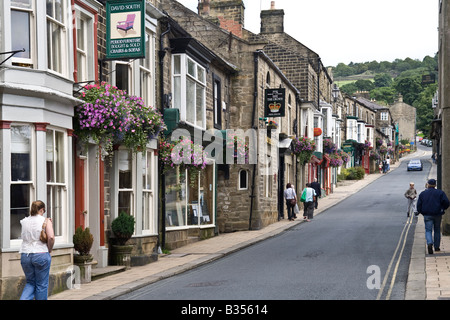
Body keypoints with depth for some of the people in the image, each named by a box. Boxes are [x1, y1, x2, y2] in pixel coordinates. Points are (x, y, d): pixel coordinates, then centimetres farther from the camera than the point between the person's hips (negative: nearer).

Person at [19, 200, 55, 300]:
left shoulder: (24, 221, 6)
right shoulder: (45, 221, -6)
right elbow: (51, 237, -18)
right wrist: (49, 250, -1)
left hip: (25, 255, 4)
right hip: (41, 254, -4)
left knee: (30, 283, 17)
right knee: (41, 285, 8)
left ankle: (24, 299, -5)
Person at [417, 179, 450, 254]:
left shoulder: (422, 193, 4)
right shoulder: (440, 193, 1)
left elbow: (419, 205, 1)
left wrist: (422, 212, 15)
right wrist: (443, 209, 10)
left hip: (427, 215, 0)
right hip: (437, 214, 1)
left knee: (428, 230, -2)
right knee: (437, 230, 15)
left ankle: (429, 243, -29)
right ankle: (437, 247, 19)